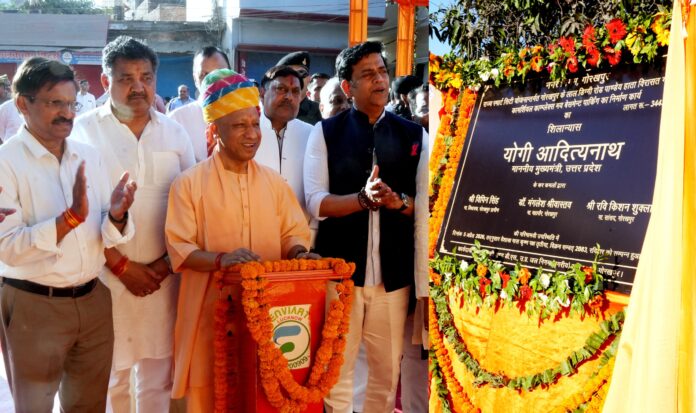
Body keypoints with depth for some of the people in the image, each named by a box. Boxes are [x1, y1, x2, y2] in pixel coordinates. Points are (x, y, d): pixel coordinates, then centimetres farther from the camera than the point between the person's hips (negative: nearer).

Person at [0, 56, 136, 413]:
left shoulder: (89, 155, 4)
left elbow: (106, 235, 5)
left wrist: (116, 215, -17)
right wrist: (71, 217, -29)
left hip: (93, 300, 5)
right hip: (32, 306, -5)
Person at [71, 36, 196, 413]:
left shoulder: (173, 132, 6)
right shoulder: (83, 131, -3)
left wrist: (168, 261, -3)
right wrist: (123, 266, -10)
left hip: (164, 275, 3)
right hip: (106, 275, -2)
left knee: (159, 374, 9)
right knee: (109, 375, 7)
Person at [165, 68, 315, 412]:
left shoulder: (274, 182, 10)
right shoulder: (190, 183, -4)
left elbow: (293, 233, 12)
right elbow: (179, 248, -9)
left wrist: (299, 253, -11)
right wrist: (221, 260, -26)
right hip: (213, 312, -3)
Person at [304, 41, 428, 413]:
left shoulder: (414, 135, 6)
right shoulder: (325, 132, 1)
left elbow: (426, 205, 2)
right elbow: (316, 202, -7)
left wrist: (398, 201, -18)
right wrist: (364, 198, -22)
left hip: (393, 274, 2)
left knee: (387, 370, 14)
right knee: (335, 371, 9)